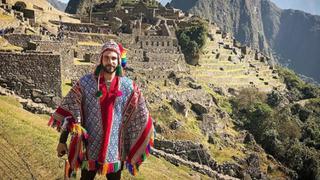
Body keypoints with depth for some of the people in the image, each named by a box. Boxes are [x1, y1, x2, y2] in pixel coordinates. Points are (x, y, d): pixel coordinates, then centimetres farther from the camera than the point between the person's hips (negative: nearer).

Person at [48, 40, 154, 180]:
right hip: (89, 149, -1)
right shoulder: (85, 83, -10)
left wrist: (137, 149, 2)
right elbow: (68, 112, -3)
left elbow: (141, 119, 0)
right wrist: (62, 141, -2)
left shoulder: (129, 87, -8)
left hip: (116, 150, 1)